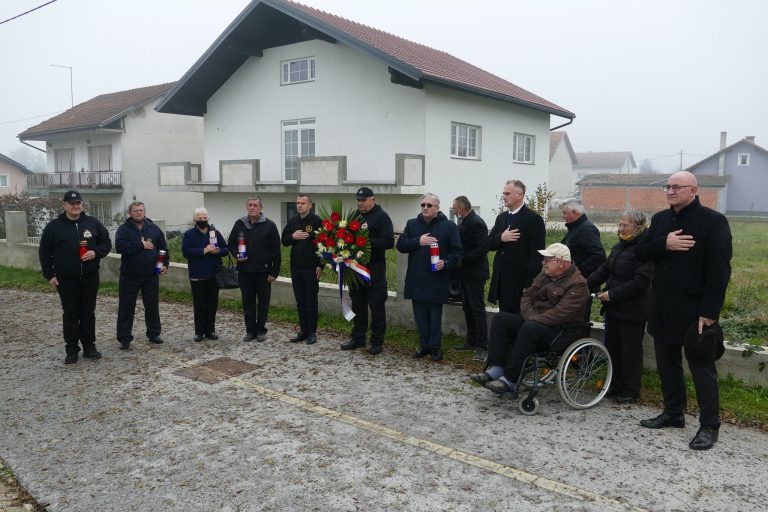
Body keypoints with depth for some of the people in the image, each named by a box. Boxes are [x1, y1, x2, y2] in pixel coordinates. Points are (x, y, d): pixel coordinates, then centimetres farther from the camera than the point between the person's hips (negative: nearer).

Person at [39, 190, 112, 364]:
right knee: (70, 314, 5)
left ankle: (89, 346, 19)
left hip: (90, 278, 2)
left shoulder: (93, 223, 4)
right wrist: (49, 275, -2)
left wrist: (96, 253, -12)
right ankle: (72, 350, 13)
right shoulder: (54, 226, -1)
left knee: (88, 312, 9)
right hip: (66, 279, -1)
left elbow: (106, 243, 8)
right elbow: (44, 252, 3)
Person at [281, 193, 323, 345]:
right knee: (300, 301, 10)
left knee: (311, 301, 1)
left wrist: (321, 265, -13)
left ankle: (312, 332, 8)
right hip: (295, 267, 6)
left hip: (311, 268, -5)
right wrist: (293, 236, -7)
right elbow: (284, 240, 14)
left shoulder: (317, 221, -6)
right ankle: (303, 330, 19)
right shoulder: (292, 221, 11)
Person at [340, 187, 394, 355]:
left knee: (377, 306, 0)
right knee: (357, 305, 13)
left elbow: (389, 242, -15)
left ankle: (377, 342, 9)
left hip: (375, 268, -6)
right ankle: (358, 338, 24)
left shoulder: (381, 216, -6)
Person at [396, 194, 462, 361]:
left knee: (435, 315, 5)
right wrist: (418, 241, -12)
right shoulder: (412, 224, 9)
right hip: (416, 280, 3)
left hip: (437, 280, -3)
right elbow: (400, 245, 2)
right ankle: (424, 345, 22)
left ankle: (434, 347, 16)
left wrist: (446, 263, -18)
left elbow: (456, 251, -1)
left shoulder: (449, 226, -1)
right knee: (420, 314, 9)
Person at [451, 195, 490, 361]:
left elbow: (483, 248, -23)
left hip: (474, 273, -10)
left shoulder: (476, 223, -16)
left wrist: (462, 260, -20)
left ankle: (481, 347, -5)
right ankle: (471, 341, 24)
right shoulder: (463, 222, 13)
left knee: (477, 309, -8)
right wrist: (458, 261, 6)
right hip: (465, 273, 10)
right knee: (467, 308, 14)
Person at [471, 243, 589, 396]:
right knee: (500, 319, -11)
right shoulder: (545, 274, 14)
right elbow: (527, 295, 12)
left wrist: (533, 320, -19)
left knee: (529, 329, -37)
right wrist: (530, 316, -7)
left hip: (559, 331, -8)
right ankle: (495, 370, -21)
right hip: (534, 321, 8)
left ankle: (510, 381, -31)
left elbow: (560, 314, -23)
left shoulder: (577, 284, -13)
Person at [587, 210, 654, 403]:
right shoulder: (619, 247, 12)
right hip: (614, 308, 8)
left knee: (630, 350, 4)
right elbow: (604, 270, 13)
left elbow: (640, 281, -22)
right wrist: (586, 284, 0)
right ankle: (616, 385, 29)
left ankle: (630, 390, 19)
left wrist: (612, 294, -21)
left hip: (632, 310, -8)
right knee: (612, 347, 15)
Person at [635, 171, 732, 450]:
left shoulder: (713, 221, -9)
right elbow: (640, 252, 7)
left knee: (701, 367, 3)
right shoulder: (660, 219, 11)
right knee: (667, 363, 14)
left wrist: (709, 311, -19)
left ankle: (709, 425, 14)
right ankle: (673, 412, 29)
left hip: (694, 309, -6)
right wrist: (664, 244, -13)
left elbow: (719, 270, -14)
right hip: (663, 308, 6)